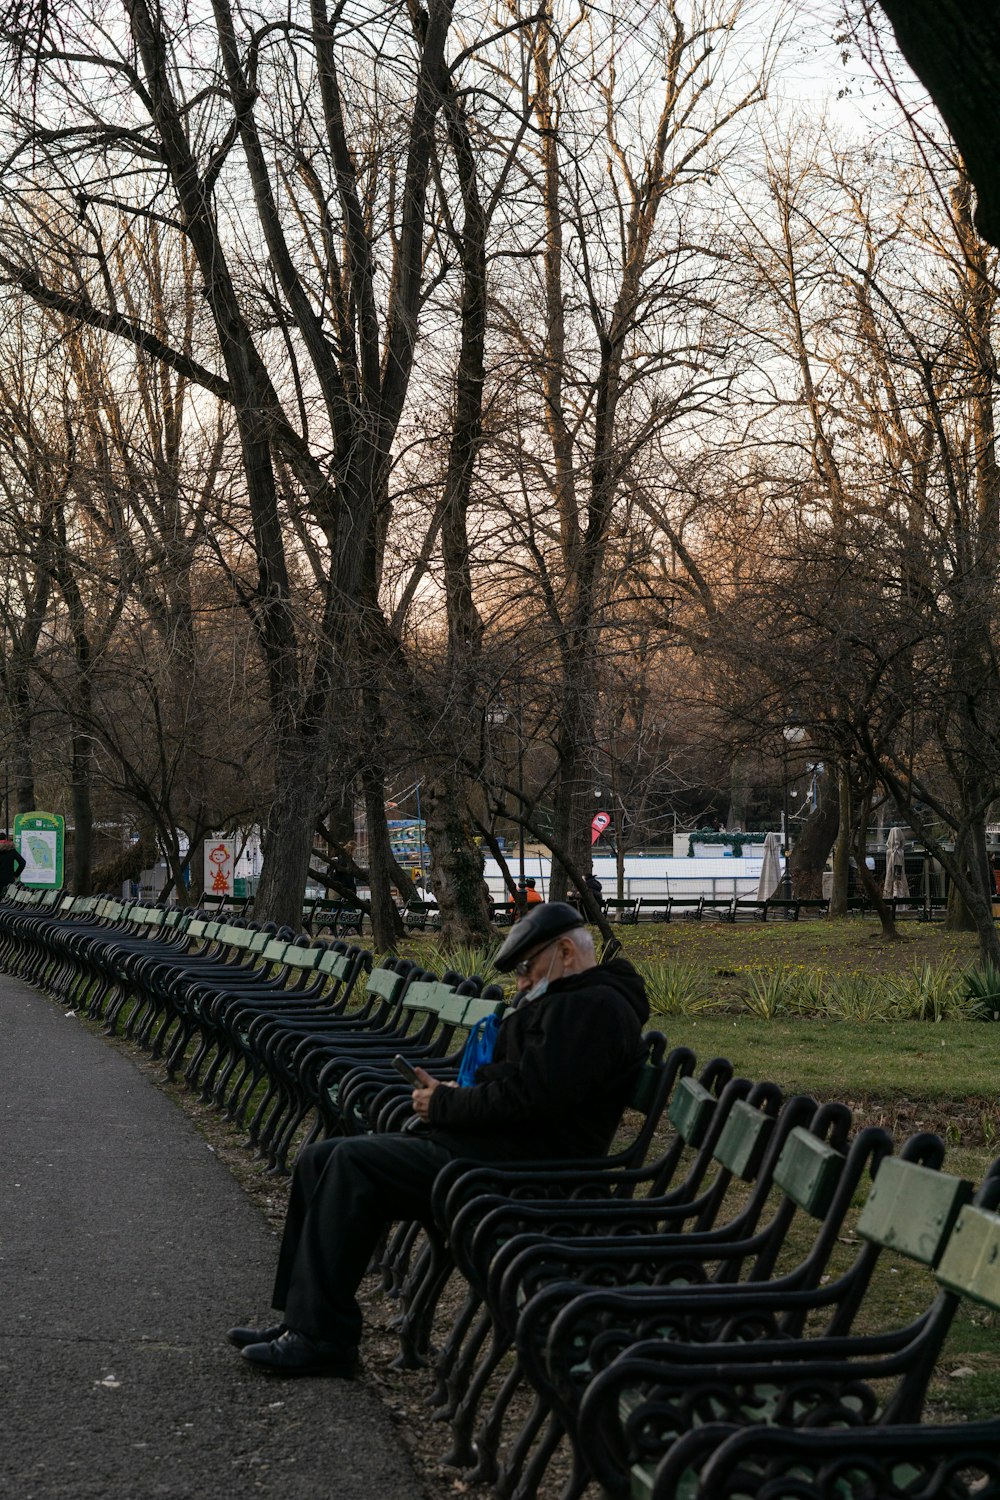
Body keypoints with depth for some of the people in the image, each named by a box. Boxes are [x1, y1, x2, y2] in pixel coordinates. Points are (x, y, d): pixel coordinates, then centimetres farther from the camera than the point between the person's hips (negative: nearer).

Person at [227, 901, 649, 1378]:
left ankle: (322, 1338, -18)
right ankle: (302, 1319, 2)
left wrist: (445, 1105, -9)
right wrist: (449, 1094, 5)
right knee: (320, 1159, 2)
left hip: (519, 1164, -11)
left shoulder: (595, 1007, -12)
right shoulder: (562, 1003, 23)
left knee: (353, 1163, -23)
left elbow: (530, 1096, -22)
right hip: (496, 1145, 11)